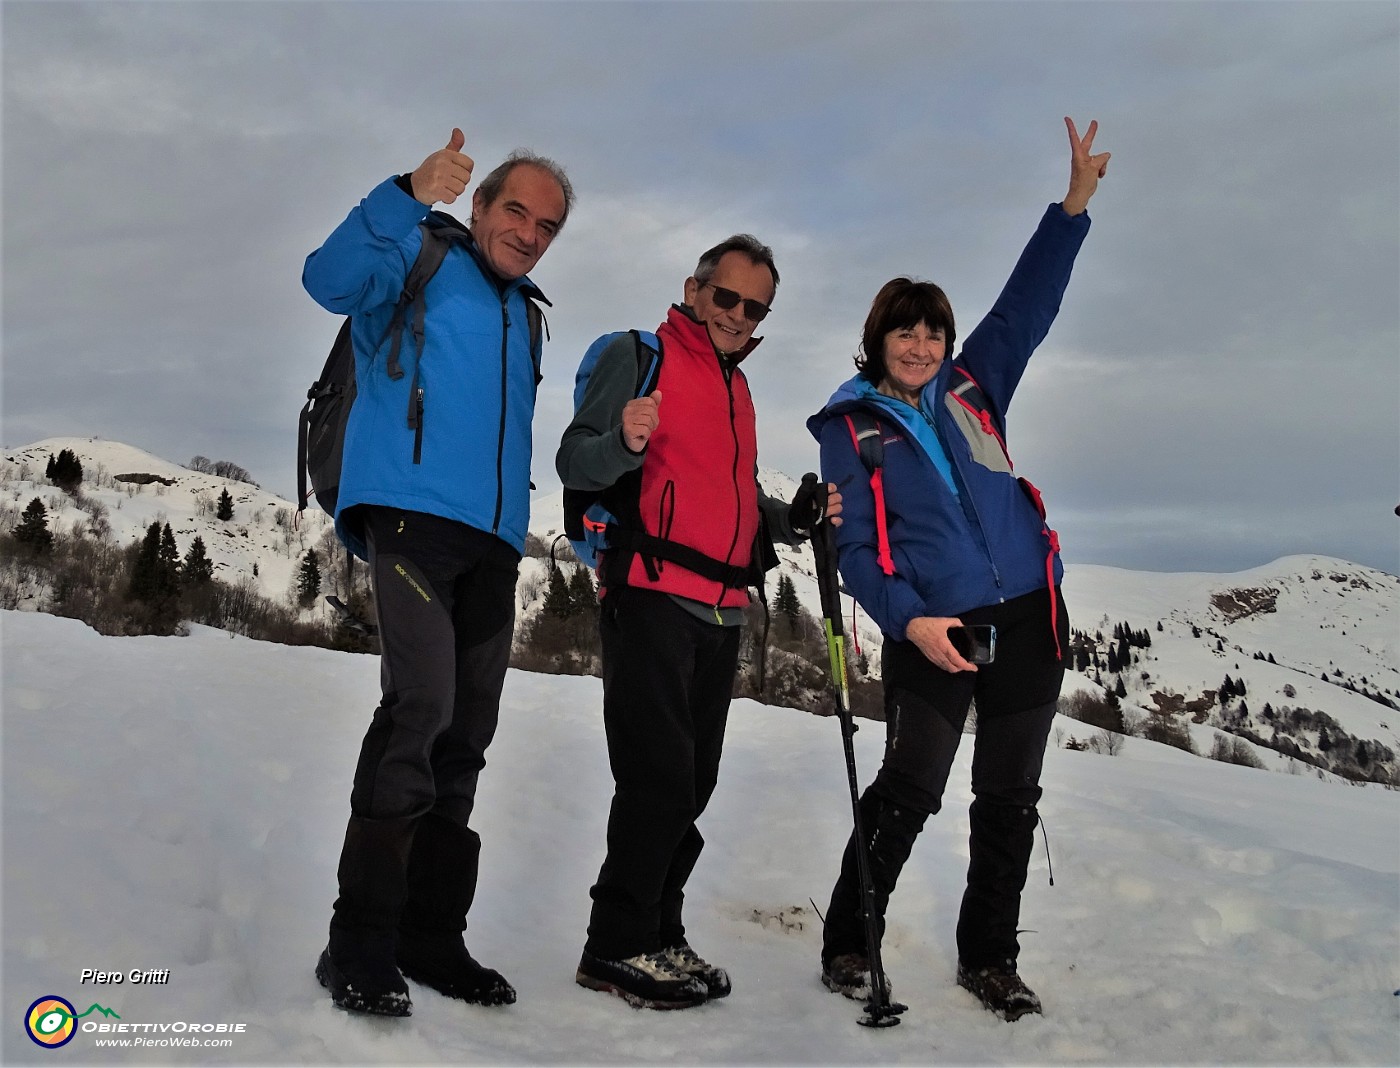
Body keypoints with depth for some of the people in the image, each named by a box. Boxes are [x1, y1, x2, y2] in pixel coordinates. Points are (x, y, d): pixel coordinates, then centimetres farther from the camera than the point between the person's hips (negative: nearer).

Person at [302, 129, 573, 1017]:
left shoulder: (526, 316, 26)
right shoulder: (423, 262, 6)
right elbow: (332, 278, -15)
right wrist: (410, 198, -26)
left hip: (491, 542, 7)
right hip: (411, 511, -7)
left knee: (465, 736, 5)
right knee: (421, 702, -22)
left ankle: (431, 935, 13)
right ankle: (360, 941, -14)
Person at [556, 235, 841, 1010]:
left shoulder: (737, 387, 22)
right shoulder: (638, 355, 0)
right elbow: (574, 462, -9)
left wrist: (796, 516, 10)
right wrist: (623, 442, -30)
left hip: (721, 611, 8)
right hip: (651, 598, -7)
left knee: (690, 784, 10)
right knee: (660, 776, -11)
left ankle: (657, 935, 21)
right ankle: (617, 946, 1)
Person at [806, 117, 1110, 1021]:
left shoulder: (973, 390, 12)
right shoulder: (851, 427, 2)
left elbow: (1026, 308, 9)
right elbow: (854, 545, -5)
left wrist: (1073, 205, 0)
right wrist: (908, 620, -18)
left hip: (1029, 616, 4)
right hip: (932, 630, -4)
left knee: (1010, 799, 10)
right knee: (907, 793, -8)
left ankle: (990, 958, 24)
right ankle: (850, 943, 12)